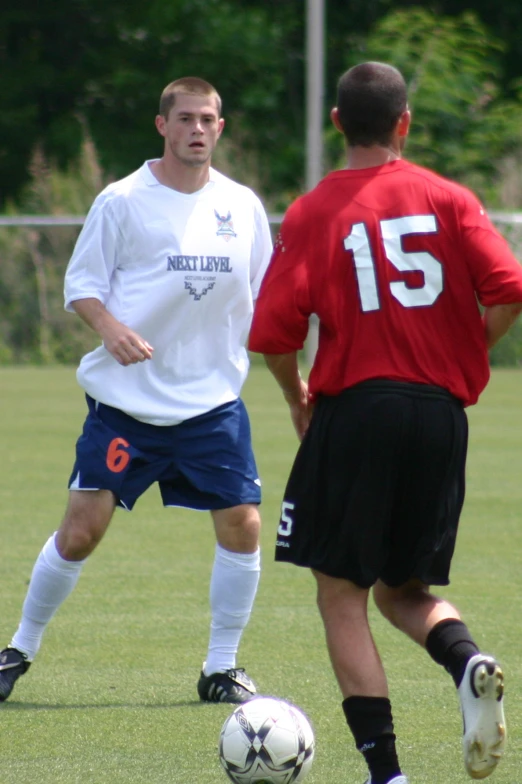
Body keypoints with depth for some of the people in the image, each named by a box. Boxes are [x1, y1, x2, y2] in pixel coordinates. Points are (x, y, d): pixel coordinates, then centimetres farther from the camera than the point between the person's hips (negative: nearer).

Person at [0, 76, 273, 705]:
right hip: (124, 398, -3)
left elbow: (263, 300, 14)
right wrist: (110, 328, -20)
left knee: (241, 526, -5)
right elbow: (80, 284, -1)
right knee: (81, 530, -5)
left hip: (213, 399, 3)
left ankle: (221, 670, 9)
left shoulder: (241, 206, 8)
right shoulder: (123, 201, -3)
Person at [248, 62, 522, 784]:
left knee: (341, 594, 4)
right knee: (407, 589, 18)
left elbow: (274, 332, -7)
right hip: (441, 413, 3)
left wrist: (299, 399, 12)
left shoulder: (312, 214, -1)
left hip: (354, 407, -3)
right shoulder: (448, 200, 4)